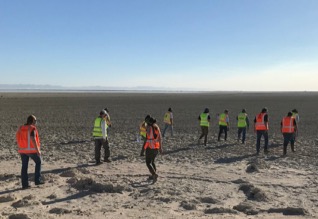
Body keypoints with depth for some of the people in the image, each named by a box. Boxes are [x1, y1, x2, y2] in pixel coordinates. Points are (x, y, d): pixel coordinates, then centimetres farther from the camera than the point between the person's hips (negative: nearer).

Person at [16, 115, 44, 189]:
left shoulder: (21, 128, 7)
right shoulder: (32, 128, -14)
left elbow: (18, 138, 11)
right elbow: (33, 139, -22)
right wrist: (37, 150, -19)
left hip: (22, 150, 6)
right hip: (32, 150, -6)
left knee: (24, 166, 10)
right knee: (38, 162, 13)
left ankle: (24, 184, 11)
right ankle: (37, 180, 11)